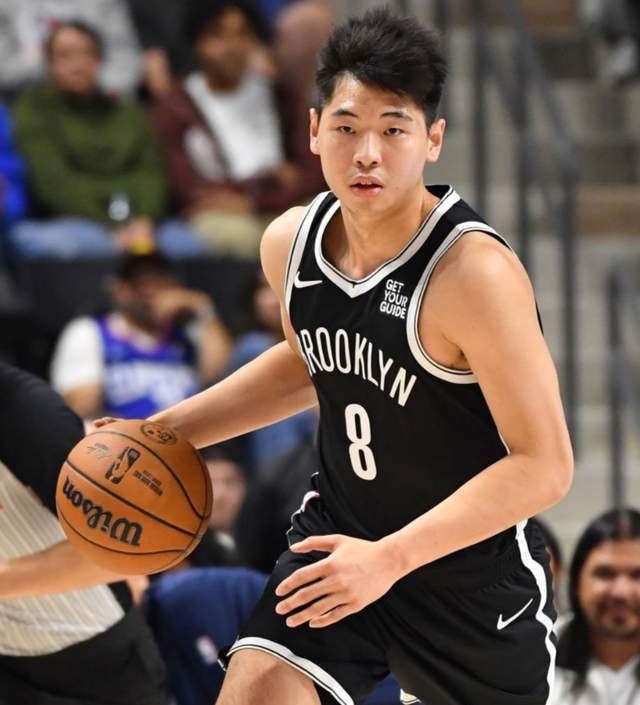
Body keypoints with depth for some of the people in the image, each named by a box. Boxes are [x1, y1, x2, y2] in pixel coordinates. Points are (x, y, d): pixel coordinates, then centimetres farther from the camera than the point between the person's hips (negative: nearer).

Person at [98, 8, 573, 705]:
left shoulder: (474, 274, -27)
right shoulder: (290, 243, -6)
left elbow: (544, 465, -26)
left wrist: (391, 558, -30)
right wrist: (164, 434, 10)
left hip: (472, 571, -4)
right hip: (338, 532, 4)